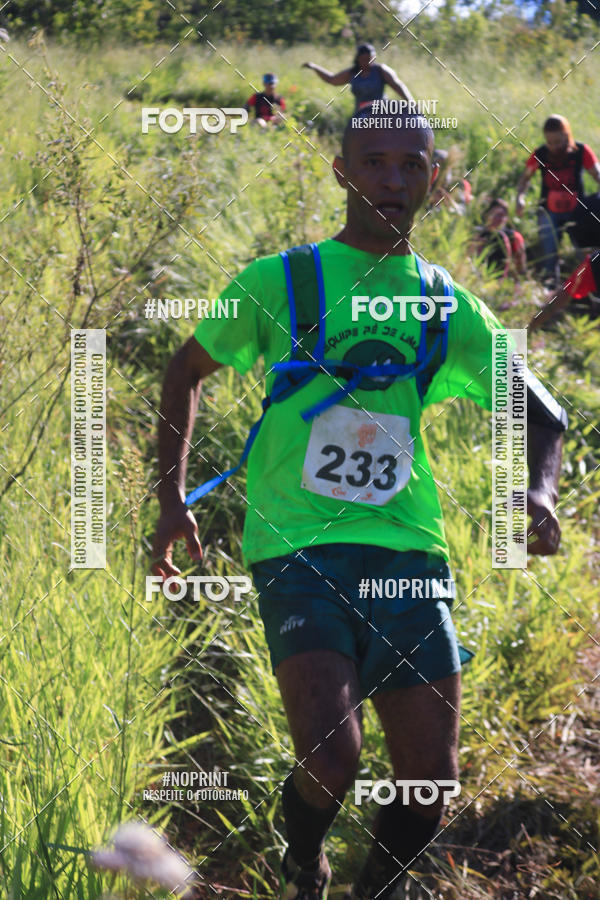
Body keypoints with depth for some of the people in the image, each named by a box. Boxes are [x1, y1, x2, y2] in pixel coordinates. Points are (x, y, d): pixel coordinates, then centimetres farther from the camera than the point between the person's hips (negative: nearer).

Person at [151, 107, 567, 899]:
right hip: (299, 548, -3)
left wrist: (540, 490, -8)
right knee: (330, 761, -20)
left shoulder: (451, 310, 11)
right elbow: (188, 369, 16)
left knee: (431, 781, -1)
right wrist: (173, 498, 8)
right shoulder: (281, 282, 4)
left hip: (408, 550, 3)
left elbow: (540, 416, 14)